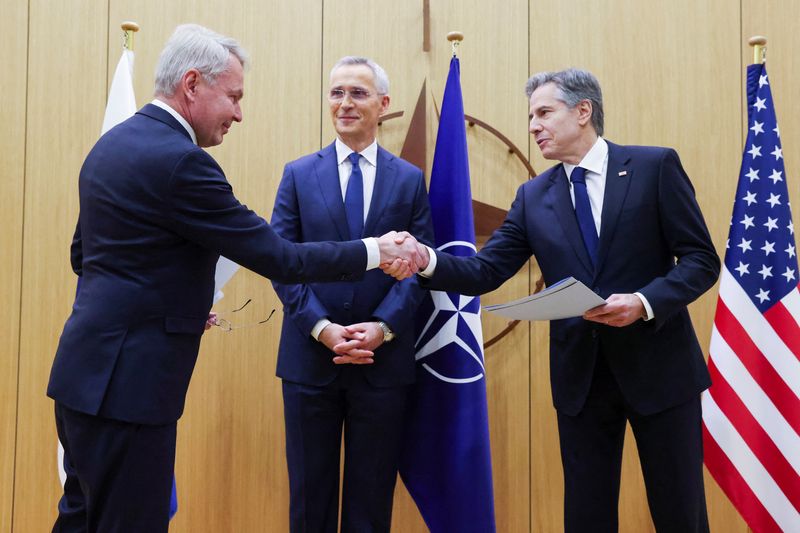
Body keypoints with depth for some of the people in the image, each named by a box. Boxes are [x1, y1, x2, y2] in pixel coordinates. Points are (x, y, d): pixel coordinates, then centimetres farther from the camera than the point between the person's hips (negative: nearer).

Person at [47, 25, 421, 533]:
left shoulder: (112, 144, 10)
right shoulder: (180, 160, -19)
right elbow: (277, 257, -17)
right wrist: (373, 252, -6)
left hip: (88, 373, 10)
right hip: (127, 383, -10)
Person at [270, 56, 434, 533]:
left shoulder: (410, 180, 7)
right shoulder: (299, 174, 6)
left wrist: (382, 327, -15)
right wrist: (322, 327, -14)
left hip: (384, 359, 0)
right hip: (310, 356, 0)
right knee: (310, 493, 10)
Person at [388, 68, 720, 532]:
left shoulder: (655, 166, -4)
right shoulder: (533, 196, 7)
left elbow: (701, 259, -6)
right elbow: (487, 271, 1)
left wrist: (645, 302, -22)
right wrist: (427, 261, -17)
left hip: (658, 366, -3)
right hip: (581, 374, 3)